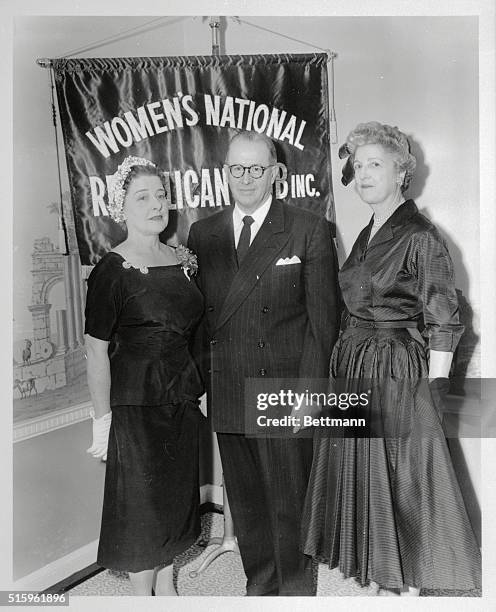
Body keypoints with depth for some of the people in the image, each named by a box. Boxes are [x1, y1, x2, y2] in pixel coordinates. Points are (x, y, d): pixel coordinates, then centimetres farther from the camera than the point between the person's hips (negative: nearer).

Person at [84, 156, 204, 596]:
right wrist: (103, 419, -14)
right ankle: (144, 596, 32)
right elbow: (96, 350, -13)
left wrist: (200, 389, 10)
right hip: (136, 401, -6)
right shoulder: (113, 269, -13)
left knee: (176, 495, 18)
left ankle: (167, 586, 41)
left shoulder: (183, 259, 5)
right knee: (141, 502, 9)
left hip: (182, 394, 6)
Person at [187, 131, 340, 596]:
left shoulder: (309, 231, -2)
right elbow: (197, 314, 9)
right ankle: (259, 584, 40)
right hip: (226, 395, 4)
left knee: (289, 502, 10)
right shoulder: (202, 234, 8)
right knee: (244, 501, 17)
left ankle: (296, 588, 35)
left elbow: (322, 319, -5)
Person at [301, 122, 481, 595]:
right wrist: (346, 358, 7)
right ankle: (371, 562, 39)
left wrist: (431, 389, -14)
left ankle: (406, 581, 30)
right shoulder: (366, 234, 11)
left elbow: (443, 326, -12)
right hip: (351, 366, 7)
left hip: (398, 370, -7)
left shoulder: (420, 236, -11)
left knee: (403, 471, 7)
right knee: (358, 468, 16)